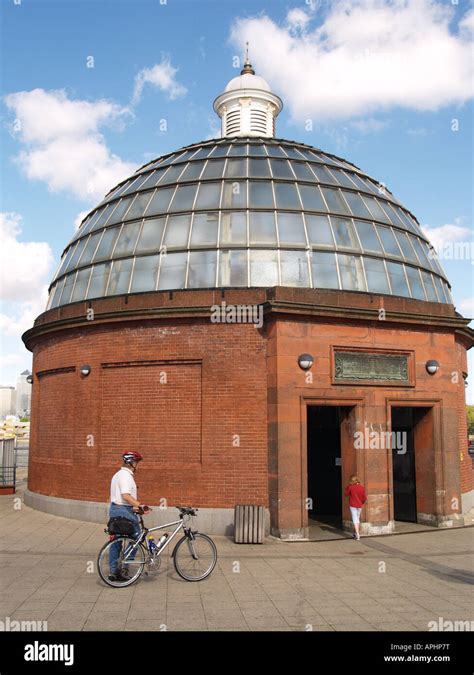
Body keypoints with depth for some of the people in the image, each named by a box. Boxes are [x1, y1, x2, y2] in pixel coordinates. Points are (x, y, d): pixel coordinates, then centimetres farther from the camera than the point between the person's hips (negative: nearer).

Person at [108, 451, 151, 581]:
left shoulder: (118, 474, 17)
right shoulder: (126, 475, -15)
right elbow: (125, 495, -27)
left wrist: (134, 507, 22)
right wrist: (140, 505, -30)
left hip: (114, 509, 10)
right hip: (124, 511, -10)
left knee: (116, 542, 12)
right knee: (136, 537, 1)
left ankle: (113, 571, 15)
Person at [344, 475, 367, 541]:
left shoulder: (350, 487, -13)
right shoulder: (362, 487, -4)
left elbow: (346, 494, 3)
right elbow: (365, 498, 0)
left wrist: (348, 486, 4)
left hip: (353, 506, -4)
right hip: (359, 506, 4)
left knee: (355, 519, -4)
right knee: (358, 519, 19)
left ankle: (358, 535, -14)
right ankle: (356, 533, 30)